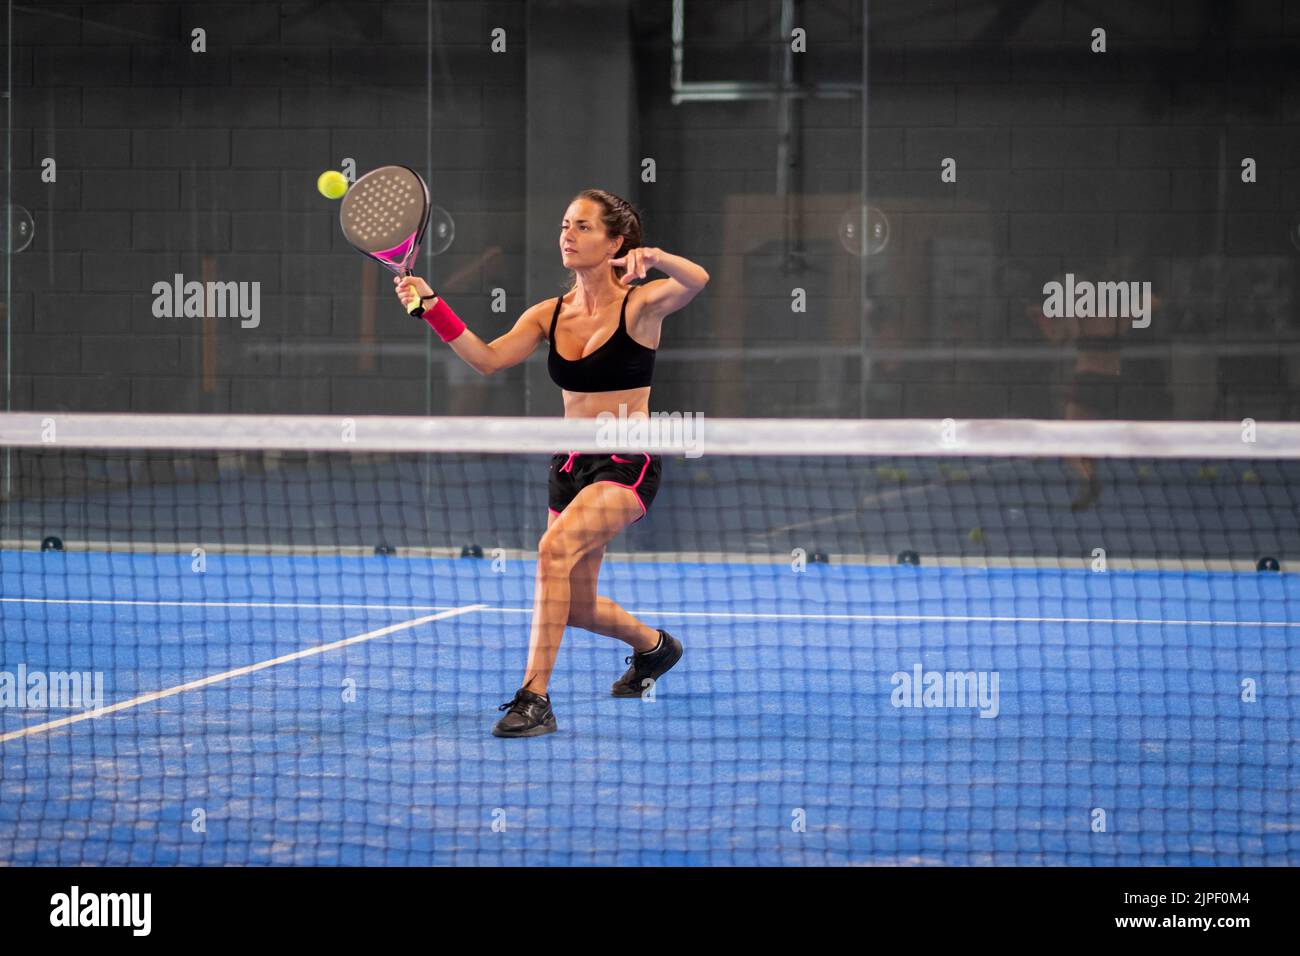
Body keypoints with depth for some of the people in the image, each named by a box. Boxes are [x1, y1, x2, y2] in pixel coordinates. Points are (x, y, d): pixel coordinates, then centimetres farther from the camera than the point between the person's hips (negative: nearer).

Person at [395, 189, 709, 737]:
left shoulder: (640, 305, -9)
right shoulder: (549, 315, 6)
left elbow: (696, 281, -28)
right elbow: (487, 358, -6)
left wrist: (653, 257, -49)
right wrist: (431, 304, -18)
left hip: (627, 465, -7)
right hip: (570, 464, 7)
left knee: (555, 547, -31)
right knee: (577, 608, 14)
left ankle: (534, 698, -30)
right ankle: (653, 646, 47)